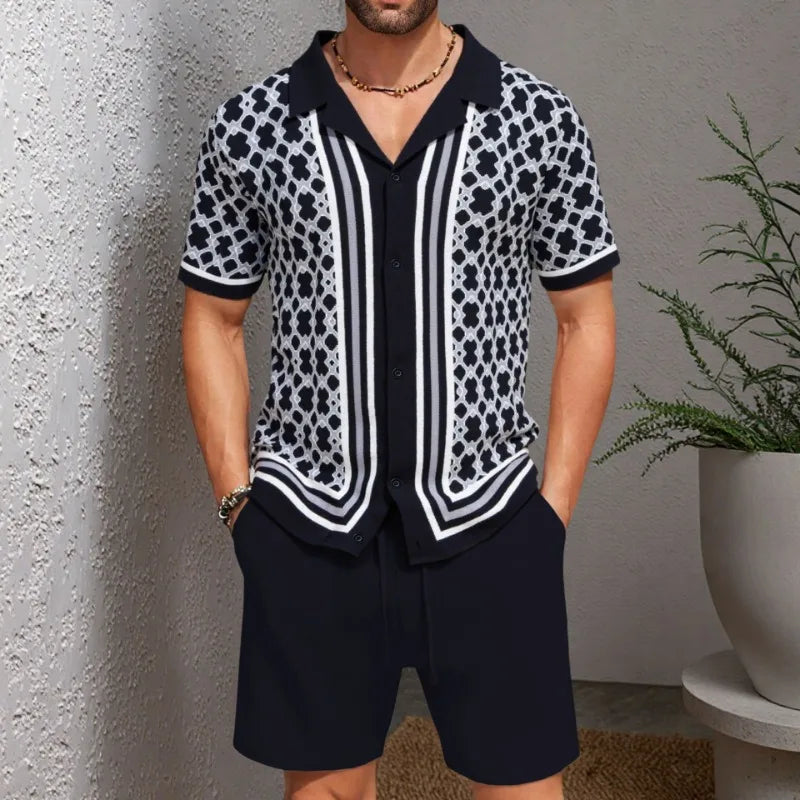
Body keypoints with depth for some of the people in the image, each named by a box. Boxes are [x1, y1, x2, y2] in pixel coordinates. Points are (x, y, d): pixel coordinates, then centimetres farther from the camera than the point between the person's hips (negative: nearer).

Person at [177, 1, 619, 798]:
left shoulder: (541, 119, -1)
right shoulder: (247, 127, 1)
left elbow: (584, 320, 4)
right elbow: (213, 320, 7)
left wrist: (553, 509, -1)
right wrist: (237, 499, 0)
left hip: (487, 521, 0)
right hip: (307, 524, 1)